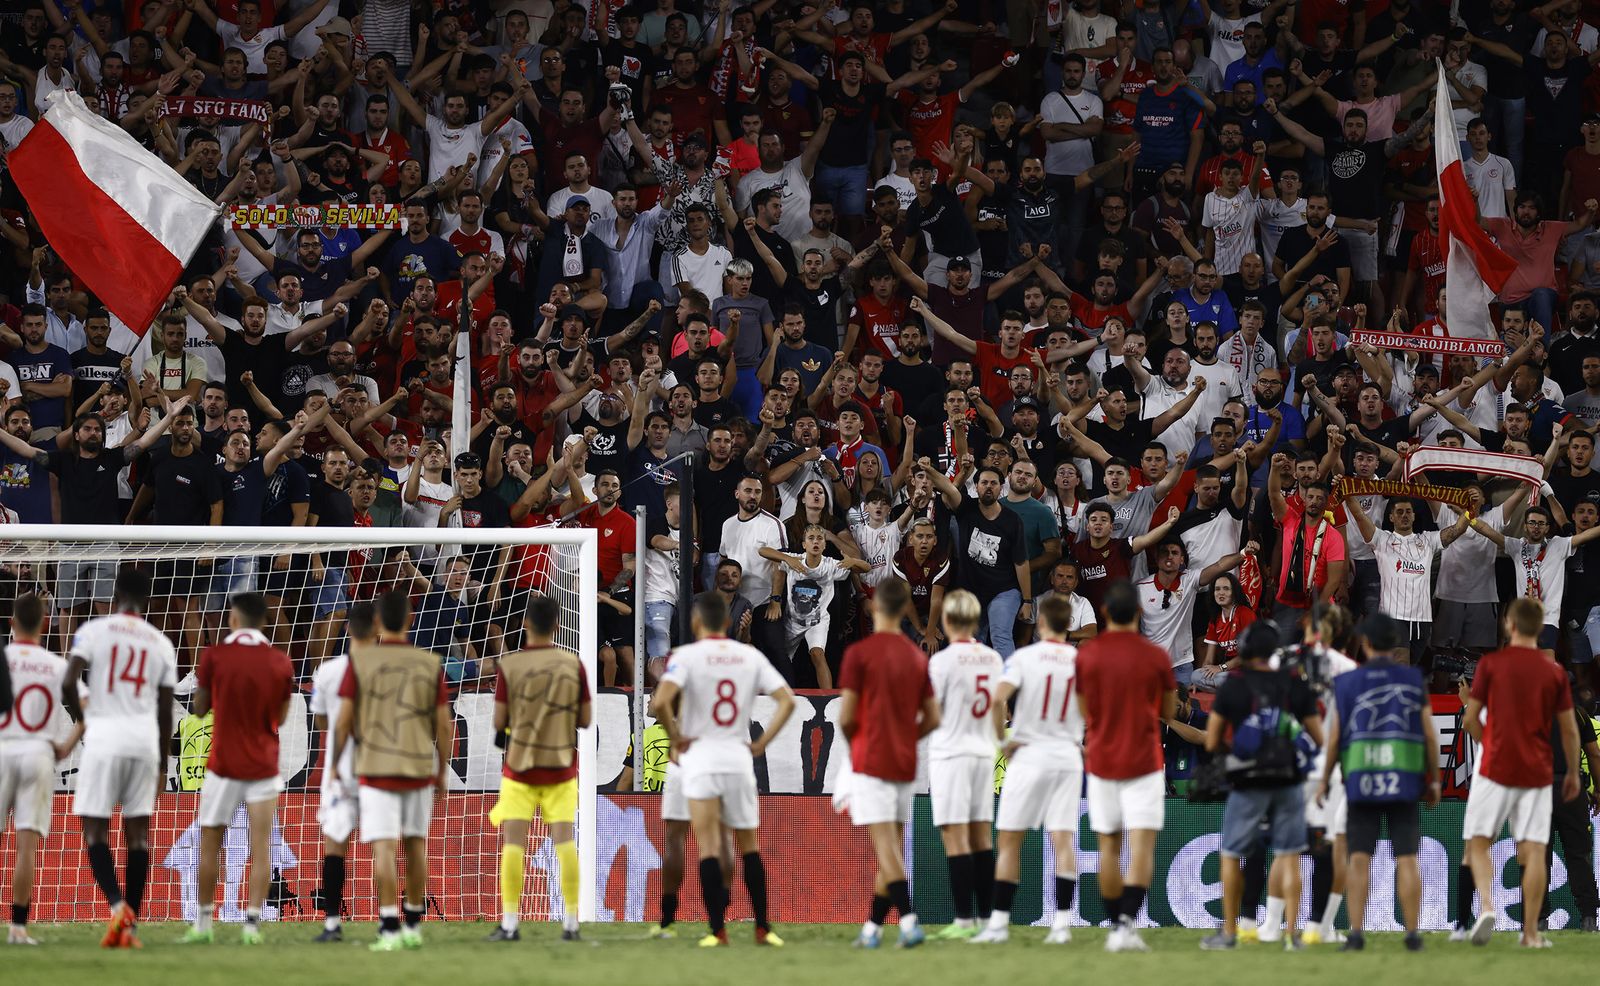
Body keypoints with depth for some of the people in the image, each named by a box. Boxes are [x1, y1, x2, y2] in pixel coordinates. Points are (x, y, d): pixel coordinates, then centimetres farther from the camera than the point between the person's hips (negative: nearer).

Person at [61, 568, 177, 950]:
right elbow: (165, 711, 12)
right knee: (138, 832, 7)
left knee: (94, 830, 2)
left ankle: (117, 906, -19)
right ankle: (131, 926, 5)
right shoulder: (161, 643, 11)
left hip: (104, 738, -3)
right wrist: (162, 765, 20)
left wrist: (82, 719, 11)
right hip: (145, 742, 3)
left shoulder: (94, 629, 1)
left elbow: (68, 684, -9)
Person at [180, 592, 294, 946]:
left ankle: (203, 923, 13)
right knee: (261, 847, 0)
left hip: (223, 765, -1)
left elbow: (199, 708, 3)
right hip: (264, 767, 1)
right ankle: (252, 922, -9)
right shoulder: (281, 663, -2)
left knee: (210, 845, 10)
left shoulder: (214, 656, -8)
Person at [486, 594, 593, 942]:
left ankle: (509, 924, -3)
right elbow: (585, 719, -1)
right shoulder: (573, 664, -3)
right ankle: (570, 923, 1)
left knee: (513, 842, 0)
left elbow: (499, 721, -6)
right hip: (561, 765, 2)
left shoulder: (509, 665, -8)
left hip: (519, 766, -2)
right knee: (564, 840, 3)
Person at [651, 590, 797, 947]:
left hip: (700, 757, -3)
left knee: (708, 847, -1)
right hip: (739, 758, 3)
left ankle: (717, 930, -6)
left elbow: (659, 702, -20)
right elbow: (787, 700, 2)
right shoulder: (750, 656, 5)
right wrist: (762, 742, 6)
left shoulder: (687, 656, -7)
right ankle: (763, 928, 14)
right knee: (749, 845, 14)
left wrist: (675, 737, -5)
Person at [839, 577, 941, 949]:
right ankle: (873, 928, 18)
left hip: (871, 761, -6)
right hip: (905, 764, 6)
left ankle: (909, 921, -23)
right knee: (892, 850, 11)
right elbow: (932, 719, 9)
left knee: (885, 846, -11)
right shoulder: (917, 657, 8)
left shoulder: (859, 653, -10)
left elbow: (846, 716, -10)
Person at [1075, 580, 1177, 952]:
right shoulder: (1155, 657, -7)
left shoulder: (1086, 654, -2)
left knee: (1109, 850, 13)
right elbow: (1169, 711, 6)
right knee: (1142, 848, -7)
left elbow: (1084, 709, 9)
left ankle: (1116, 925, 17)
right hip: (1144, 764, -2)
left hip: (1101, 763, 2)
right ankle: (1127, 924, -23)